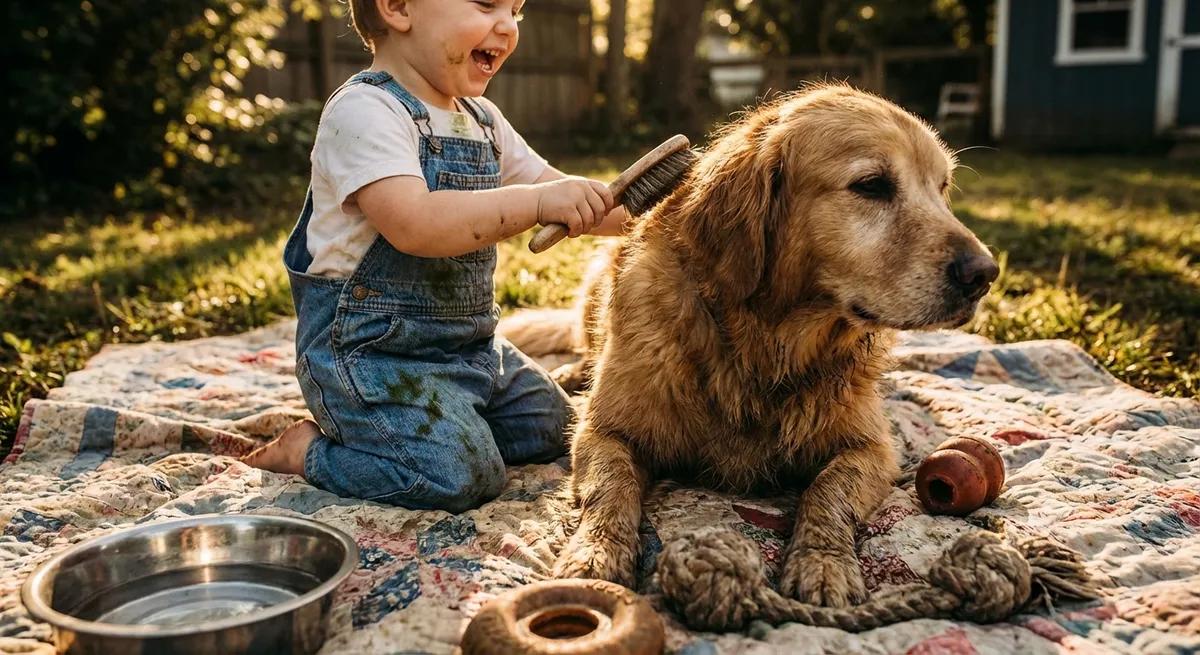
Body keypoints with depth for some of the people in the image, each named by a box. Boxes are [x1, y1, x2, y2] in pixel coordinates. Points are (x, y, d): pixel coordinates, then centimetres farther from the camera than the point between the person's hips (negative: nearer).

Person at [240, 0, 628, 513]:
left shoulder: (482, 120, 11)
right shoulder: (364, 111, -18)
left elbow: (561, 200, 13)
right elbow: (413, 225, -33)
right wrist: (536, 202, -36)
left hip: (469, 342, 9)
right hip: (370, 348, -9)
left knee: (550, 428, 16)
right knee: (461, 474, -23)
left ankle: (371, 427, 21)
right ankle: (306, 451, 1)